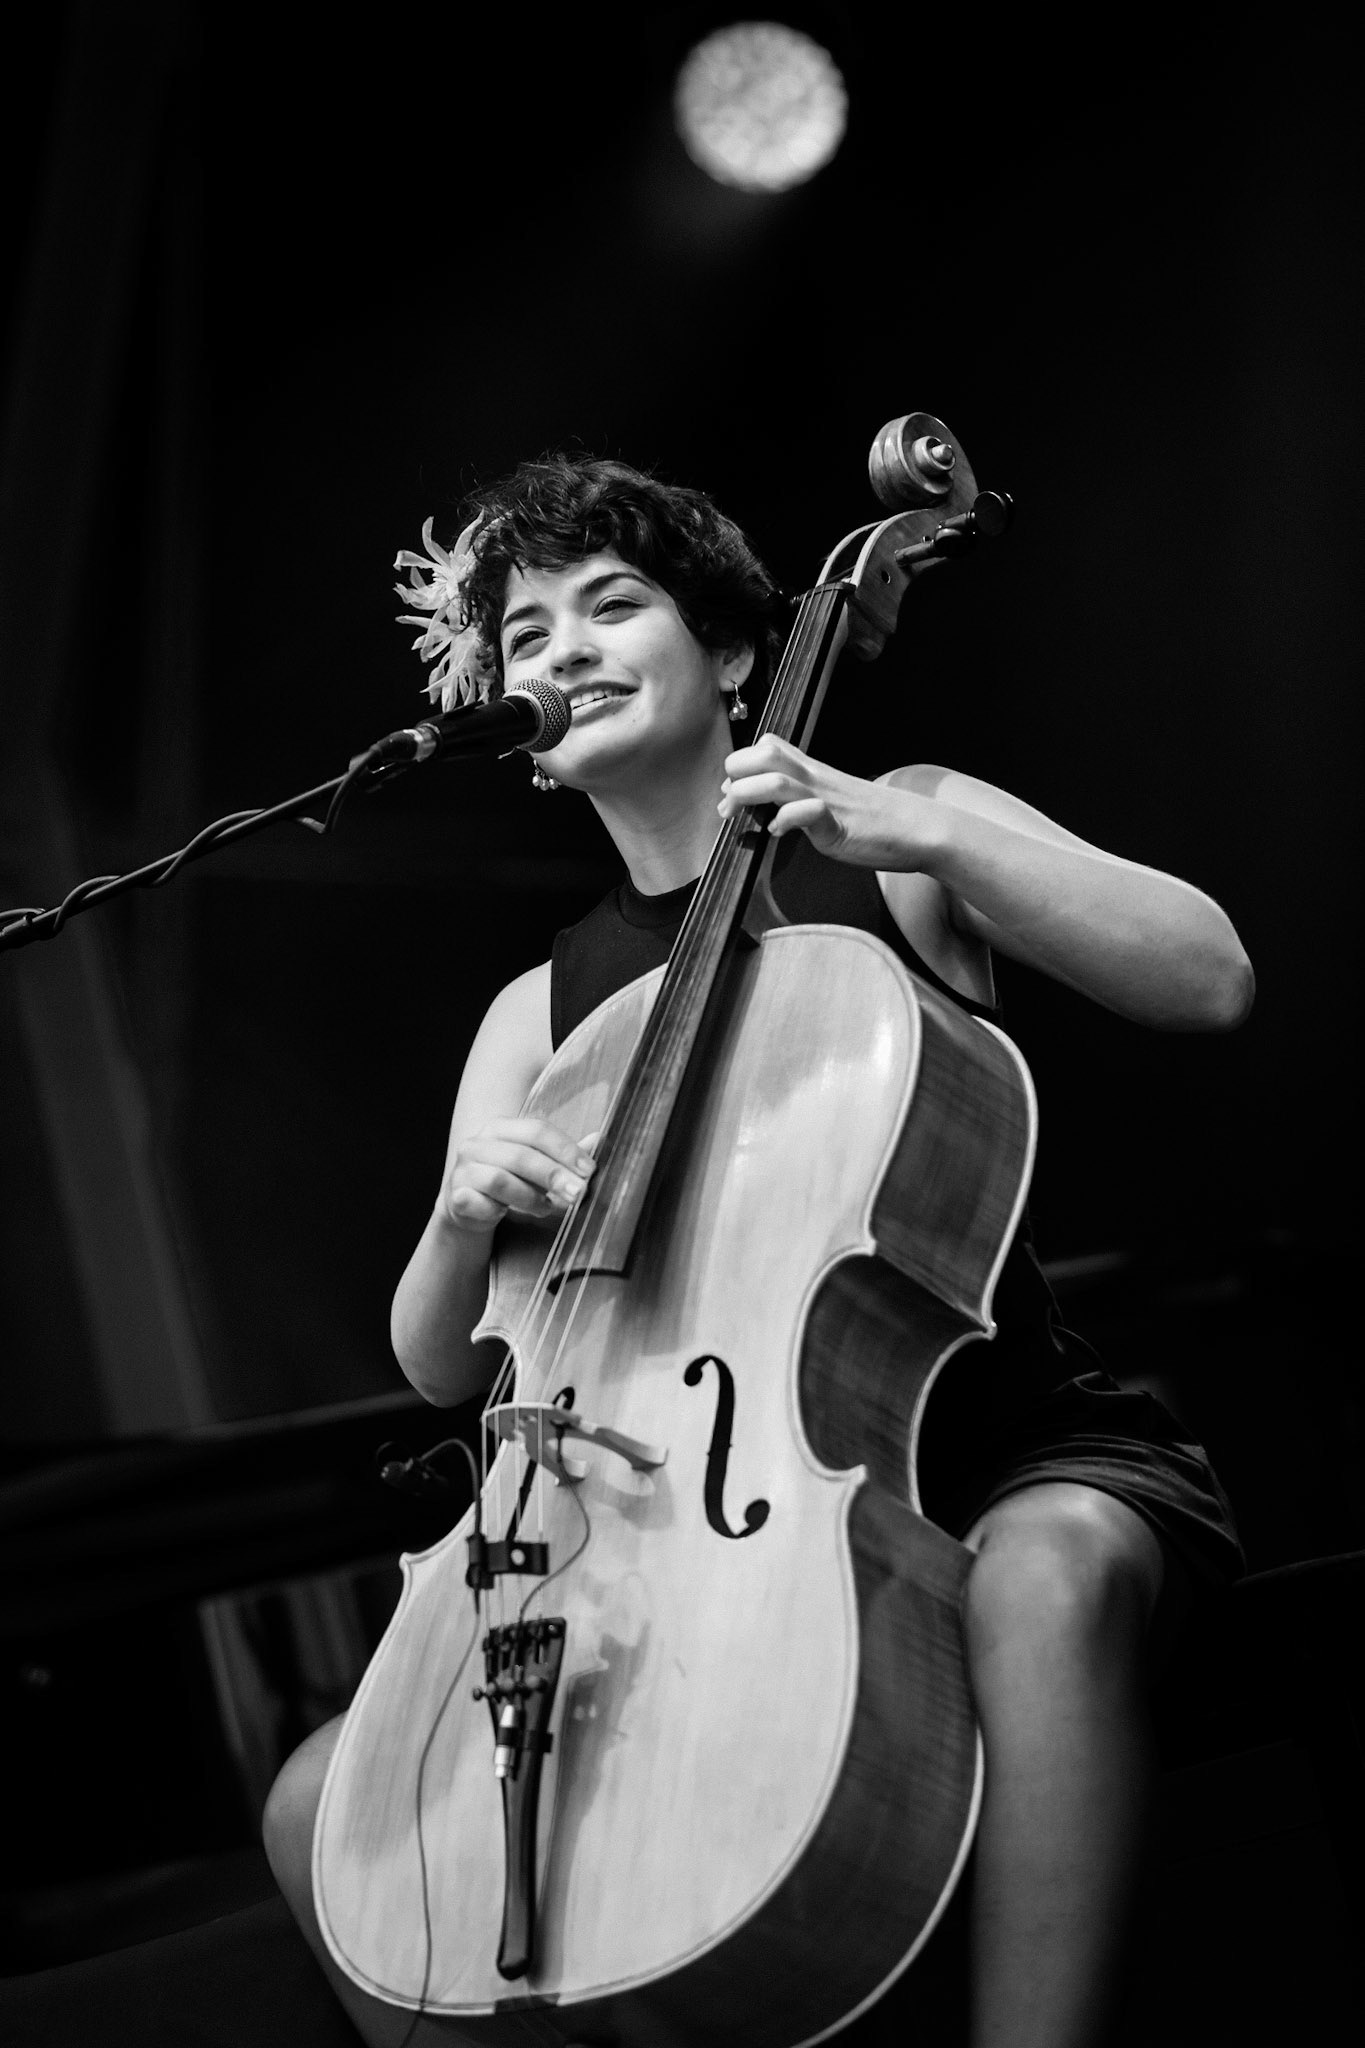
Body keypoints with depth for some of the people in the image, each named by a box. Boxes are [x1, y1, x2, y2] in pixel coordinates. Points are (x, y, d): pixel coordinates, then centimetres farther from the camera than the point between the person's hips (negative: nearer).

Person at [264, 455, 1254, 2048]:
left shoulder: (905, 840, 2)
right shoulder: (540, 1016, 11)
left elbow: (1211, 982, -12)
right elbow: (439, 1368, 8)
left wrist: (920, 834, -21)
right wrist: (466, 1211, -15)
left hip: (1023, 1463, -4)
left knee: (1048, 1568, -42)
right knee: (323, 1808, -7)